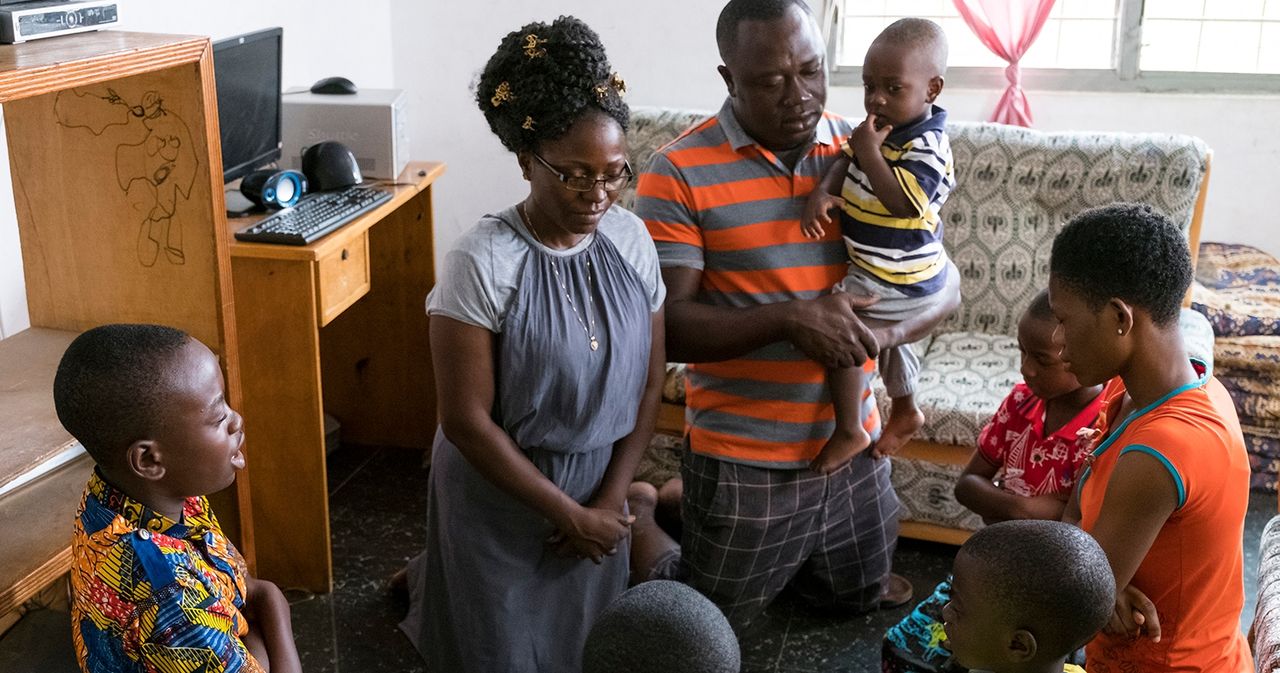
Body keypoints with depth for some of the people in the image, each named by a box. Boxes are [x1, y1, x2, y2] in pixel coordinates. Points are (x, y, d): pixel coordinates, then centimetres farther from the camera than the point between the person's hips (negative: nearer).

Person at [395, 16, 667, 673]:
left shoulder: (631, 239, -7)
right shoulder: (482, 261, -22)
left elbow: (649, 383, 0)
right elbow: (466, 420, -20)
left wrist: (610, 501, -5)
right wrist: (569, 515, -15)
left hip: (596, 499, 5)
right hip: (500, 496, -5)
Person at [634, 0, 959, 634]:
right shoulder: (678, 175, -15)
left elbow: (944, 284, 0)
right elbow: (669, 328, -19)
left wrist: (888, 331, -20)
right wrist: (790, 318, -30)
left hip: (853, 445, 5)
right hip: (743, 462, -5)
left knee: (860, 594, 28)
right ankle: (633, 520, 38)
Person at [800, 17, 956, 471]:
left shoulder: (927, 147, -25)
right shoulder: (883, 128, 1)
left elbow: (902, 203, -33)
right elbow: (846, 159, 3)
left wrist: (870, 153, -28)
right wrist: (822, 193, -15)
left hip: (897, 281, -10)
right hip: (888, 274, 10)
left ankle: (849, 432, 2)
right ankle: (905, 410, 53)